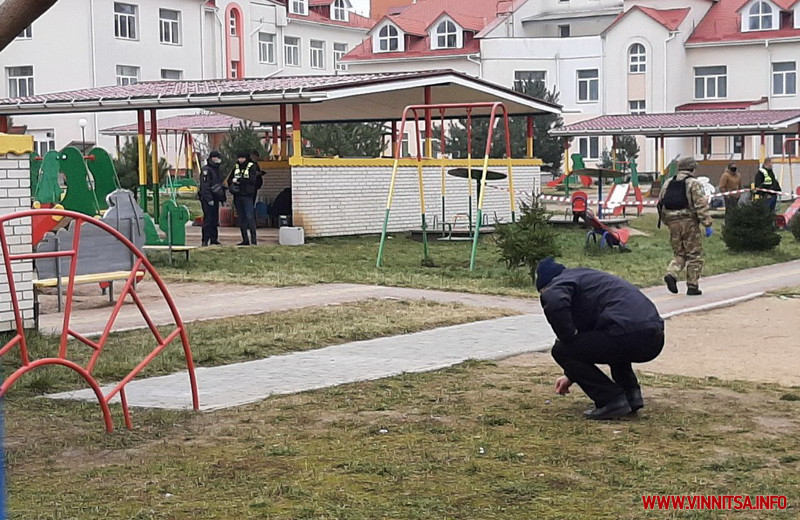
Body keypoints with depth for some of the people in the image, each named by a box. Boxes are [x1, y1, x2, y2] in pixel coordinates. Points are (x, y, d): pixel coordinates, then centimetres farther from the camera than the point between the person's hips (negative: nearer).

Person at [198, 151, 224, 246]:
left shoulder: (217, 170, 19)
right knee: (208, 219, -10)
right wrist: (209, 199, -23)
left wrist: (223, 198, 21)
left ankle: (214, 239, 17)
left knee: (215, 220, 11)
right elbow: (205, 186, -18)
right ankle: (205, 241, -9)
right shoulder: (206, 170, -10)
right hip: (207, 199, -9)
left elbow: (220, 185, 27)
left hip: (215, 199, 9)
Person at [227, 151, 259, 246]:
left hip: (247, 195, -6)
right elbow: (230, 179, 17)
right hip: (237, 196, 6)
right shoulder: (236, 167, 16)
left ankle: (253, 238, -11)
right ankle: (245, 239, 11)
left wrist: (239, 180, -14)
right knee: (241, 217, 7)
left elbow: (252, 180, -14)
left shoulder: (252, 167, -1)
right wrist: (231, 186, -4)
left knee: (250, 216, -12)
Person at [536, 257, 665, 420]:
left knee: (561, 351, 3)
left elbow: (553, 302, -20)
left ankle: (612, 400, -1)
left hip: (628, 332, -9)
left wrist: (568, 338, -4)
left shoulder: (561, 281, 7)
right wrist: (571, 376, 46)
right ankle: (631, 394, 20)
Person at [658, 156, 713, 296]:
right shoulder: (694, 184, -7)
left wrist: (667, 221, 26)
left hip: (673, 223, 5)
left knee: (679, 253, 17)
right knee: (694, 255, 5)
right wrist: (708, 224, -12)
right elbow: (701, 206, -14)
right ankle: (692, 286, 5)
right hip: (689, 223, -5)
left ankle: (671, 274, -9)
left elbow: (660, 204, 15)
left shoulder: (668, 183, 11)